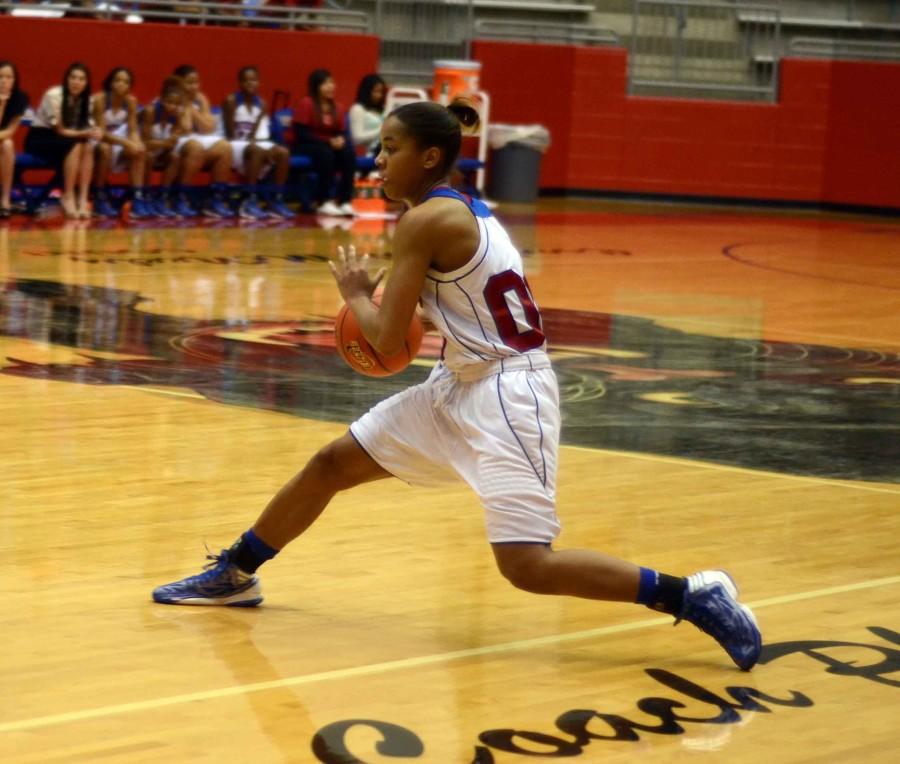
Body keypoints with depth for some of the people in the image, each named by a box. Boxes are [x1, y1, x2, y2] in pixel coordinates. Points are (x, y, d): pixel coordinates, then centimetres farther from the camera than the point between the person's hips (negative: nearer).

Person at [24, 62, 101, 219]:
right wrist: (86, 133, -30)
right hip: (39, 137, -6)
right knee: (74, 146, -33)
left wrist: (93, 132, -26)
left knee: (88, 147, -26)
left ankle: (83, 199, -30)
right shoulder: (54, 95, -20)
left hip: (61, 140, 6)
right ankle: (68, 198, -27)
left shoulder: (85, 100, 0)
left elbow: (85, 127, -2)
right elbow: (60, 131, -19)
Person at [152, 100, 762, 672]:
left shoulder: (425, 220, -18)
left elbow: (388, 343, -17)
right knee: (331, 464, 14)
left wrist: (356, 294, 2)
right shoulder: (465, 209, 10)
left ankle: (694, 596, -9)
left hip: (506, 395, -10)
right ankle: (235, 575, 31)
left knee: (527, 565, -16)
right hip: (462, 385, 10)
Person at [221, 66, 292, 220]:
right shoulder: (231, 101, -5)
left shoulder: (261, 104, 10)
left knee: (283, 152, -22)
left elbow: (262, 132, 2)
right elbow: (230, 134, -8)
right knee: (257, 150, -39)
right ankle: (251, 201, -37)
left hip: (257, 143, 6)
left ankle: (276, 200, -20)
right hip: (236, 145, -6)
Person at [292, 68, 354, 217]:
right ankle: (323, 202, -35)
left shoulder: (336, 108, 6)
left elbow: (340, 132, 11)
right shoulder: (306, 104, -10)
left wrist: (340, 140, -16)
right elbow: (300, 133, -17)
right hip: (305, 146, -5)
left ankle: (345, 201, -29)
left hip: (329, 146, 5)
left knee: (348, 152, -26)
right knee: (325, 153, -37)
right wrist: (328, 141, -22)